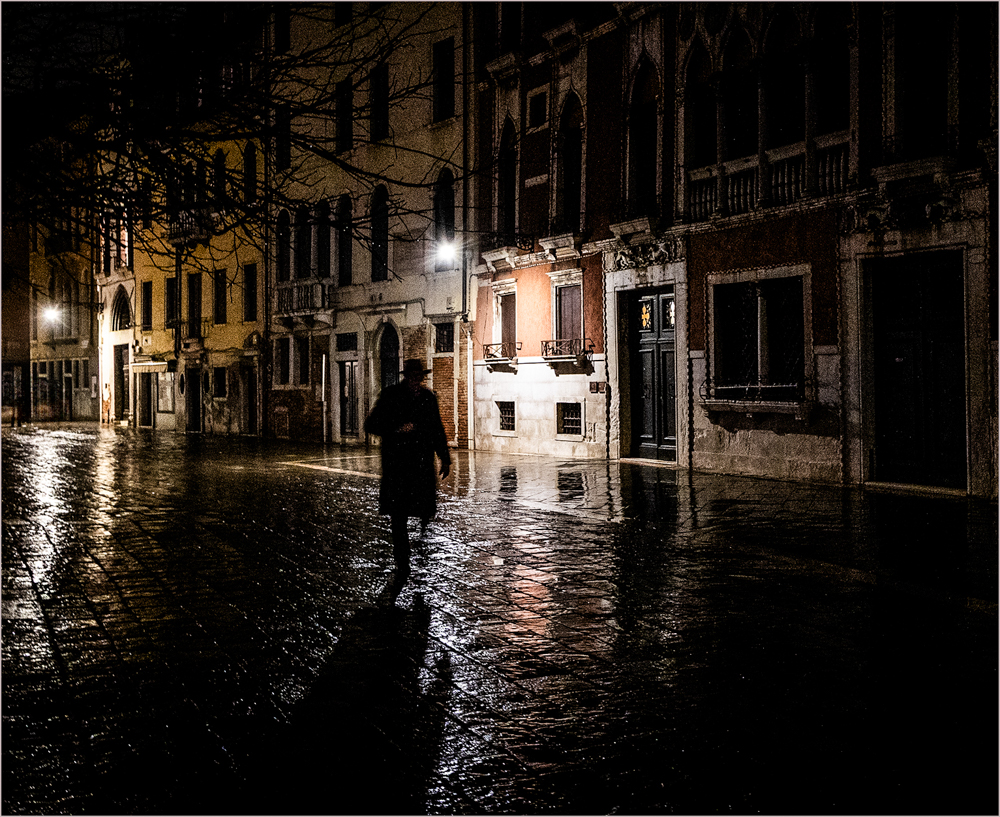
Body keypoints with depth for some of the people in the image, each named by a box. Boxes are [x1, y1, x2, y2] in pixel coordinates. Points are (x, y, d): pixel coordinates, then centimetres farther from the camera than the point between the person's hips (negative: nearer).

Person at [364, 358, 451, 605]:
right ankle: (402, 568, 8)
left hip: (422, 465, 3)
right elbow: (371, 425, -4)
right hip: (397, 466, -3)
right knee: (397, 519, -3)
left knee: (426, 512, 1)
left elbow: (437, 430, 19)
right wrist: (397, 430, -18)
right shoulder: (390, 396, -2)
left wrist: (445, 459, 22)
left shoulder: (428, 397, 9)